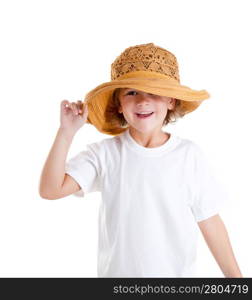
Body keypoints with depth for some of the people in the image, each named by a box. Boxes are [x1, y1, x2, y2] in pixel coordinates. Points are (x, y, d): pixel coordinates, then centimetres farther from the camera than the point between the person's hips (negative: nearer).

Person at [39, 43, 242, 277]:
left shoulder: (190, 154, -12)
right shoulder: (104, 153, -11)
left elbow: (210, 222, -6)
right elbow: (50, 190, -18)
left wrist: (235, 276, -3)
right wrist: (67, 132, -25)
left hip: (178, 272, 0)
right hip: (116, 271, 0)